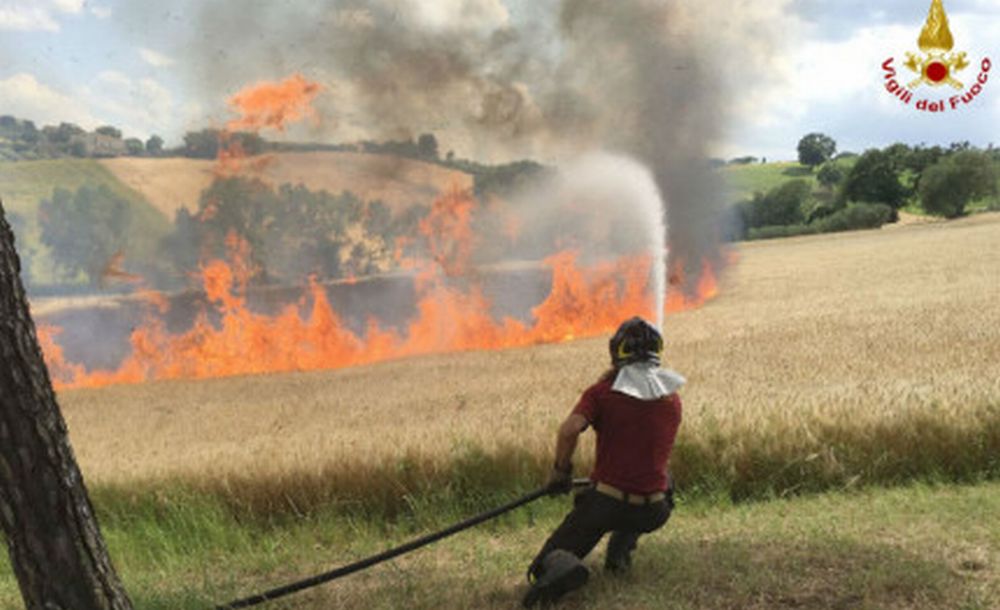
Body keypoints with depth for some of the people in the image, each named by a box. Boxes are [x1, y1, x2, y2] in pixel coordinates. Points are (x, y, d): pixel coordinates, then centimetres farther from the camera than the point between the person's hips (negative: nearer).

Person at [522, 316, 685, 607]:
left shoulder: (602, 392, -4)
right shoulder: (672, 400, 7)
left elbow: (569, 429, -21)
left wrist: (560, 471, -4)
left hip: (604, 504, -3)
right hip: (652, 513, 3)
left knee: (545, 566, 9)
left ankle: (561, 567, -30)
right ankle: (619, 552, 23)